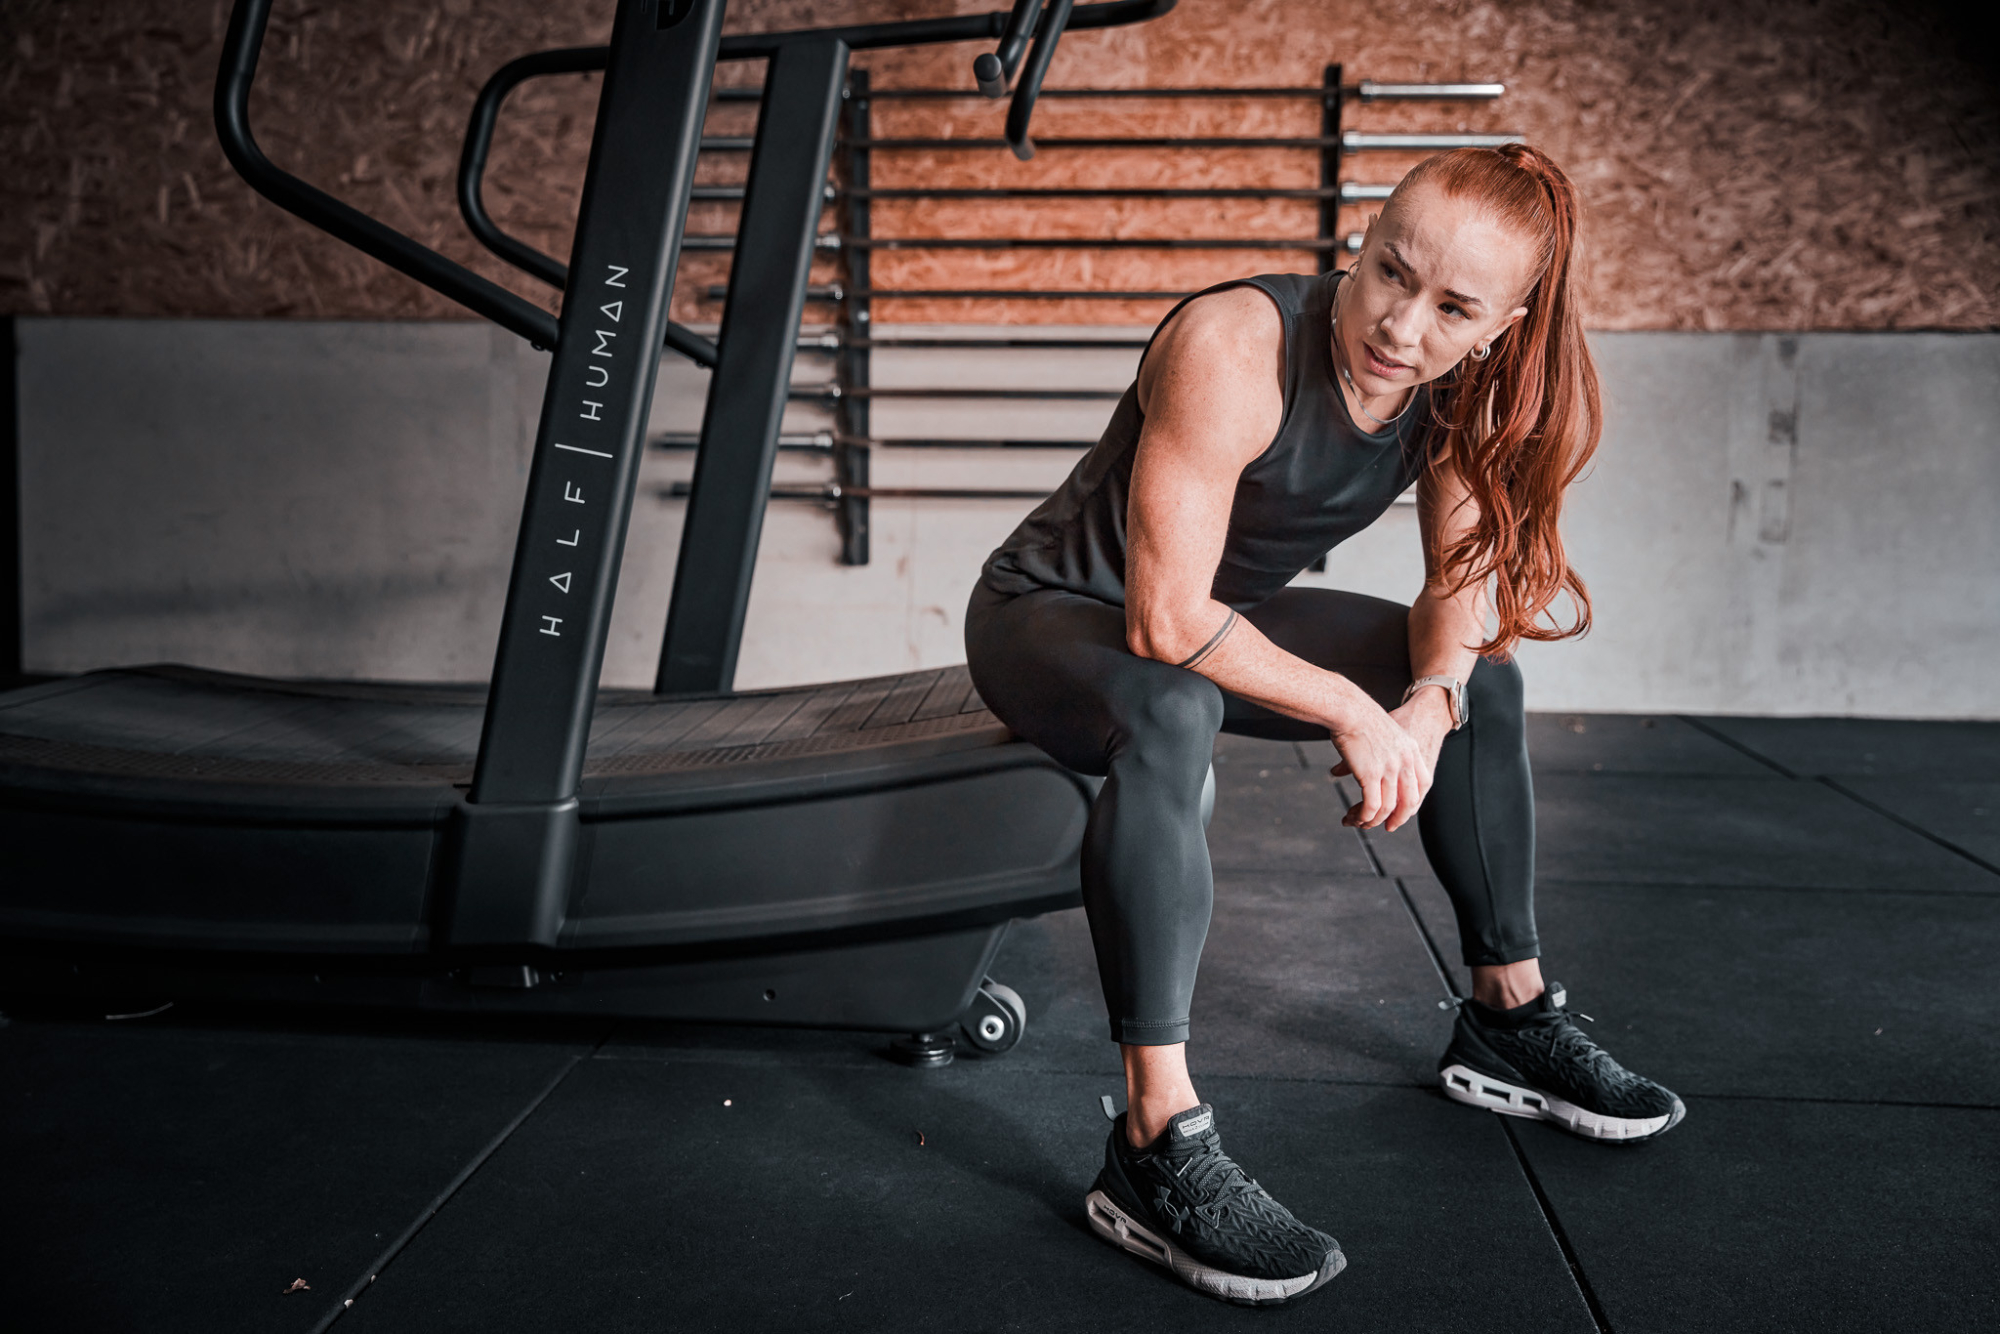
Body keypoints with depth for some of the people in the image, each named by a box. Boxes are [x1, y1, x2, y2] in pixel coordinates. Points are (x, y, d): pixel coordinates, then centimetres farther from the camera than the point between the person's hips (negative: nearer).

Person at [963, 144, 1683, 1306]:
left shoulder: (1459, 390, -10)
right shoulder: (1235, 347, -33)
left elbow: (1464, 579, 1)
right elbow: (1167, 622, -35)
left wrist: (1432, 699, -19)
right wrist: (1354, 711, -26)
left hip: (1214, 619, 8)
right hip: (1048, 614, -7)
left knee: (1485, 677, 7)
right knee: (1171, 709, -41)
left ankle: (1510, 1017, 21)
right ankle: (1157, 1151, -38)